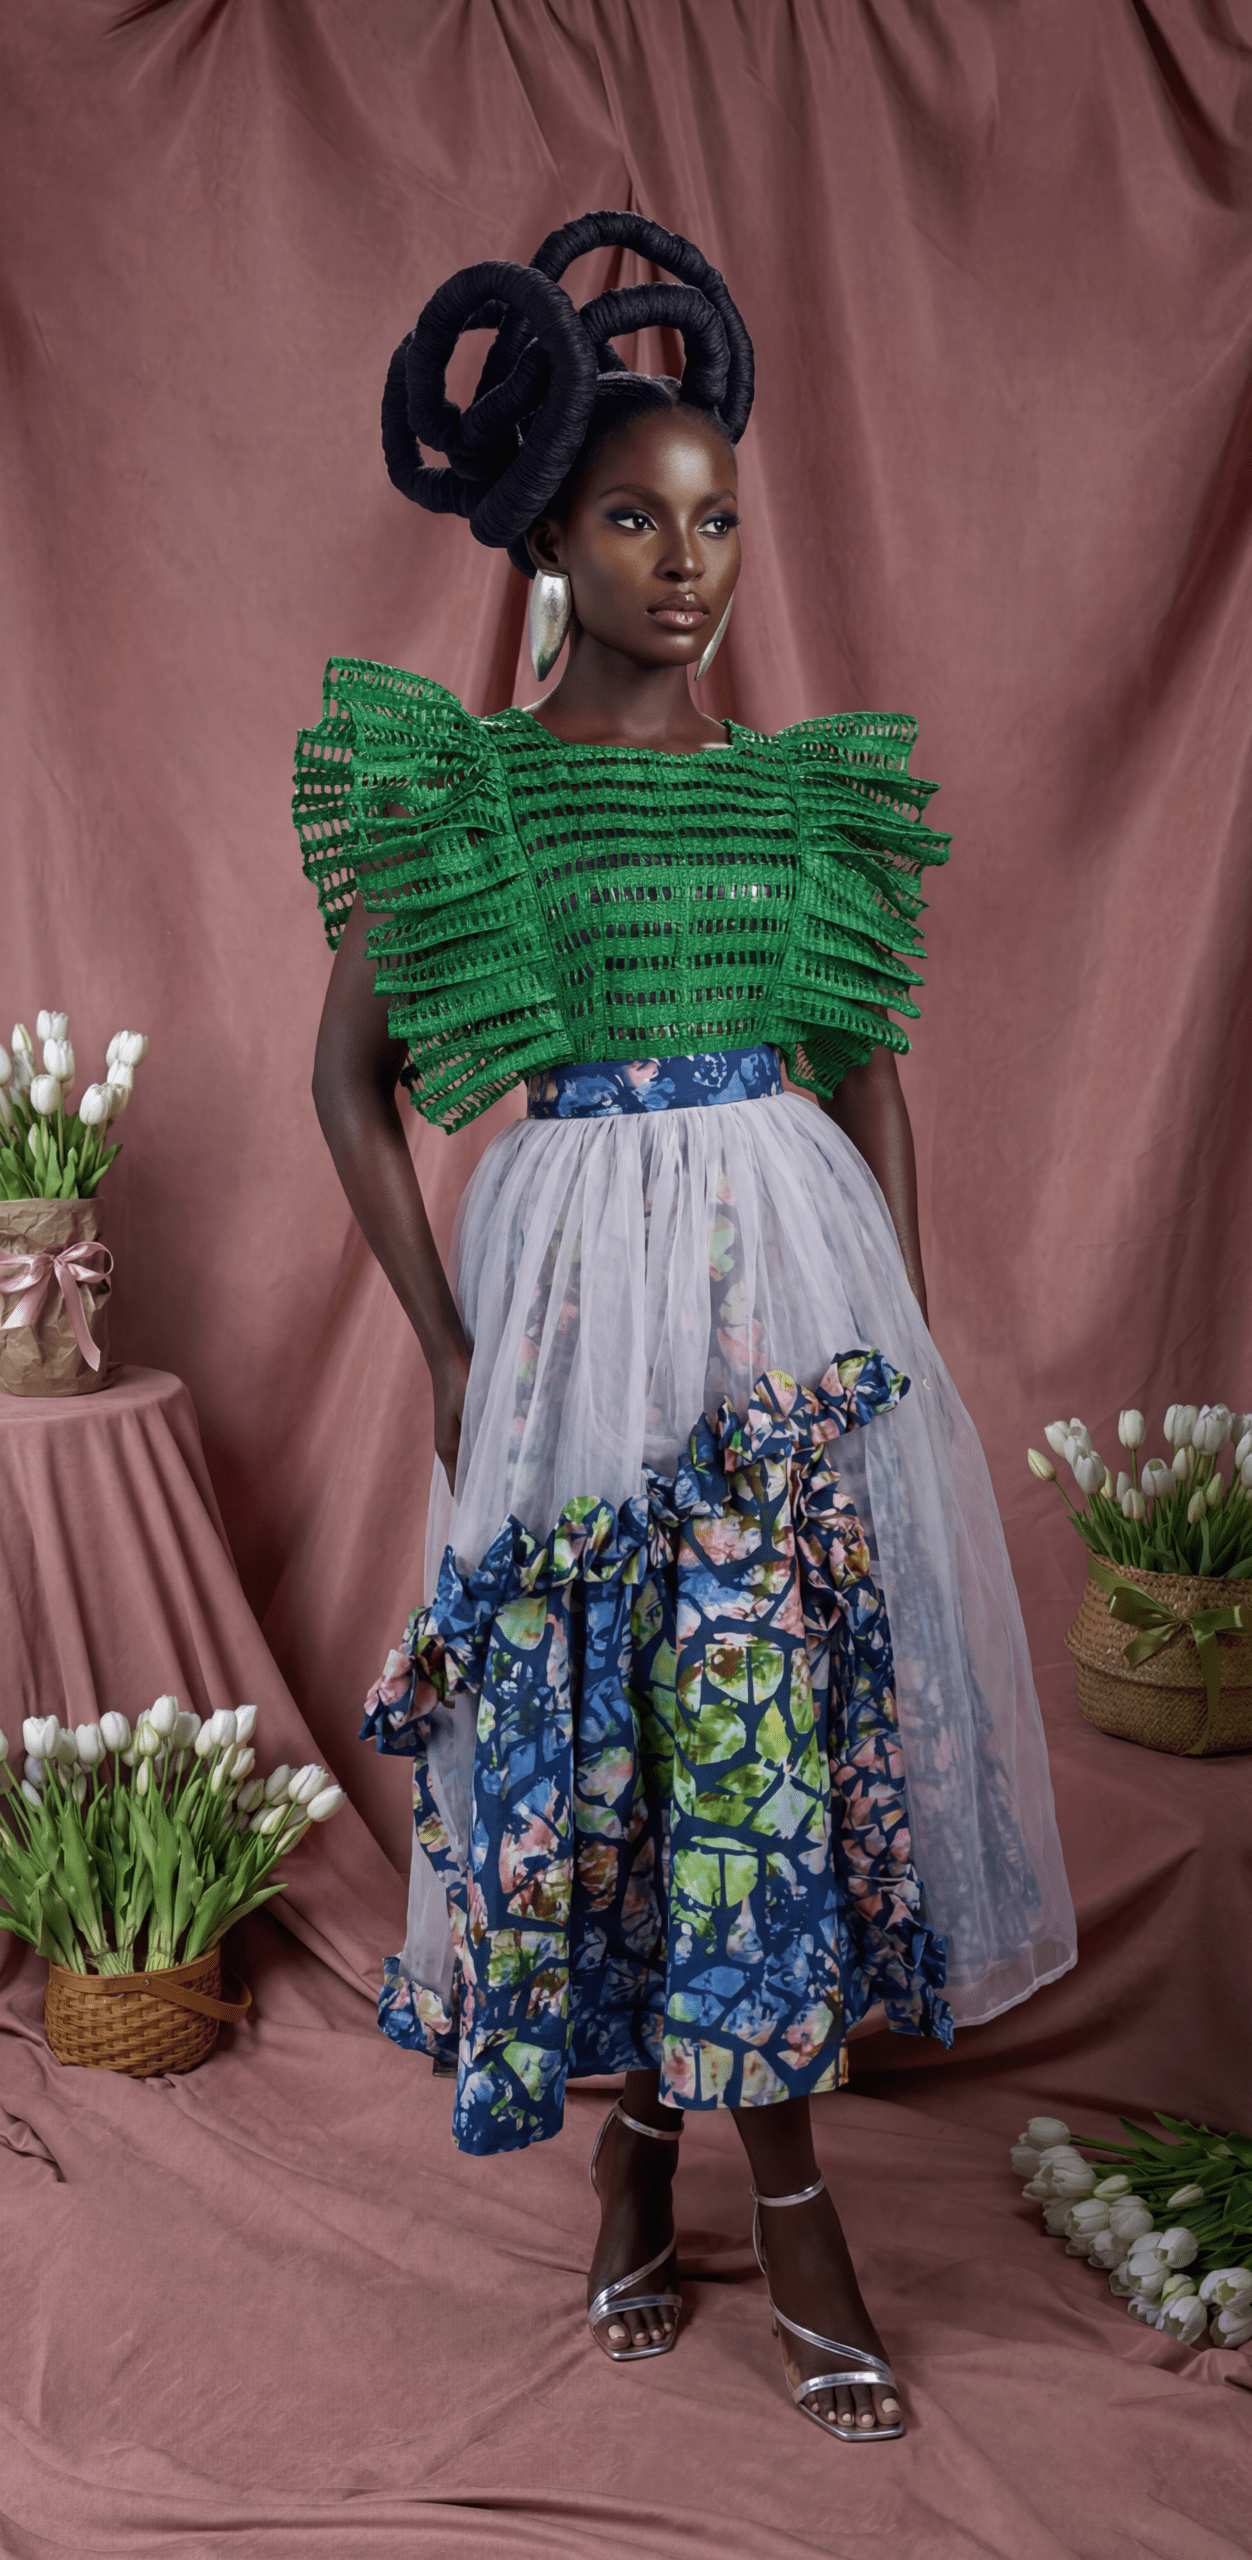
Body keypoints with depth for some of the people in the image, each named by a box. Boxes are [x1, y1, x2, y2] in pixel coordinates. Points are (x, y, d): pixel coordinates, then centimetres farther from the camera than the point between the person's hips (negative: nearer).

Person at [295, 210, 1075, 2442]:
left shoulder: (807, 789, 8)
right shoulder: (459, 788, 0)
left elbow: (875, 1076, 12)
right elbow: (351, 1077, 3)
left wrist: (907, 1326, 6)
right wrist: (446, 1354, -3)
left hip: (799, 1274, 2)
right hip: (575, 1281, -2)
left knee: (789, 1705, 4)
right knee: (595, 1723, 4)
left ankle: (781, 2187, 18)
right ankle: (637, 2157, 24)